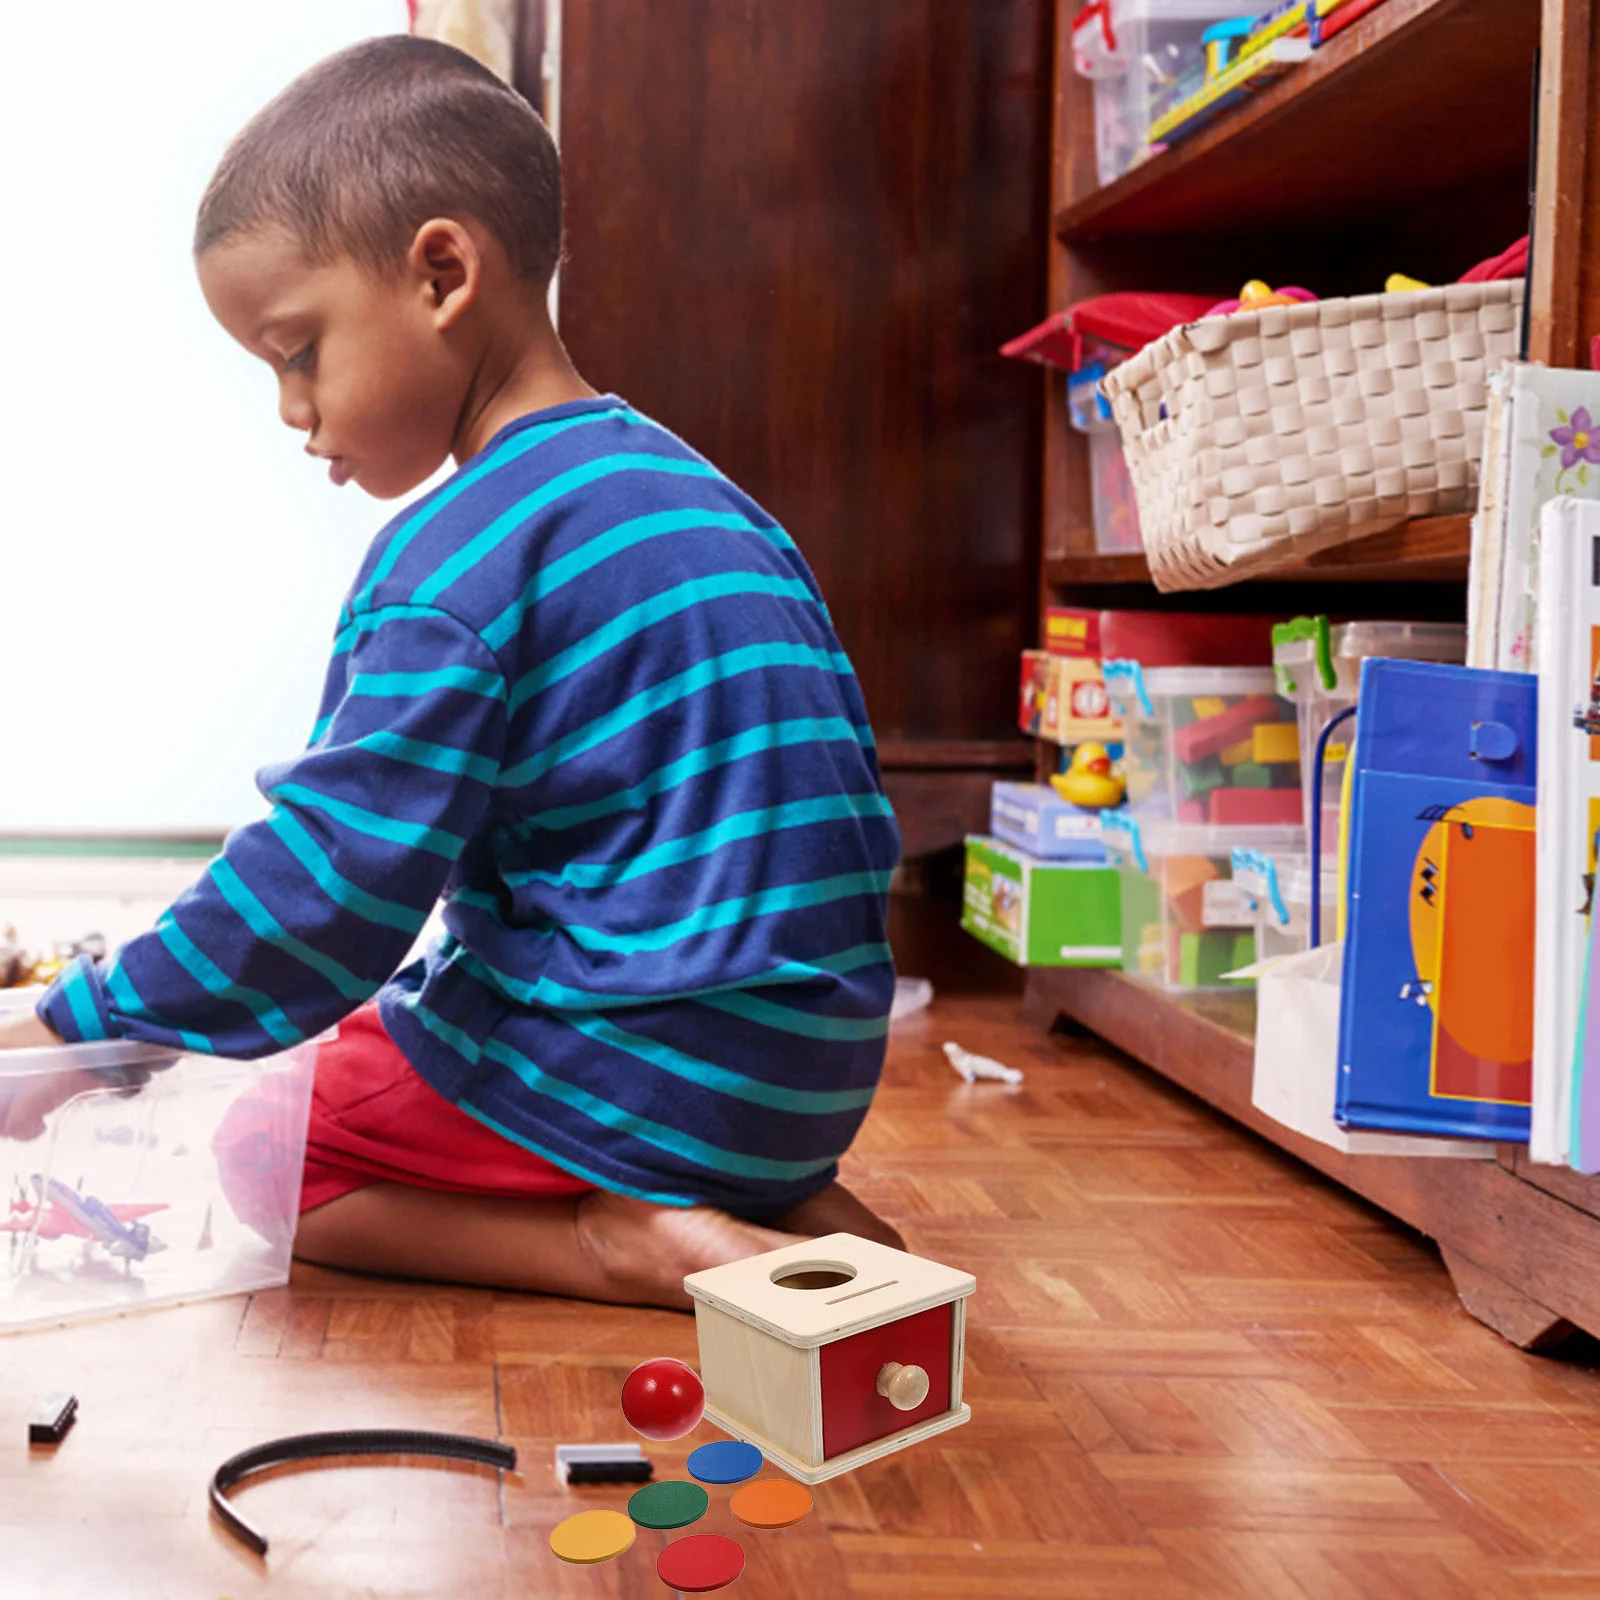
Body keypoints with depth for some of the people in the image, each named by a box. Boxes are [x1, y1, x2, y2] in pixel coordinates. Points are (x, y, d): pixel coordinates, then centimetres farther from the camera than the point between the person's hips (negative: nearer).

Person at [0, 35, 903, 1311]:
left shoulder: (450, 563, -16)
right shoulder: (697, 495, 11)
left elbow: (319, 893, -18)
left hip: (643, 1080, -8)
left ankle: (623, 1246, -10)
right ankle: (777, 1208, 7)